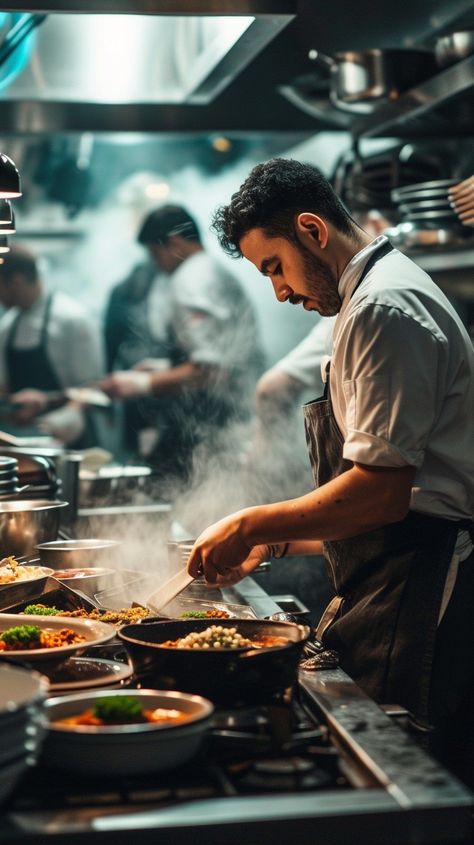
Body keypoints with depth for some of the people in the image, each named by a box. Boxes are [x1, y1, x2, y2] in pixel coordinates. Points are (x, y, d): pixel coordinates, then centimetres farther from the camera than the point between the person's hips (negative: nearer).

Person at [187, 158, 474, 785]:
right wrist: (277, 542, 20)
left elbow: (383, 491, -21)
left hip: (416, 602, -10)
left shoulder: (383, 309, -13)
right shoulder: (377, 300, 21)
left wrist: (252, 527, -11)